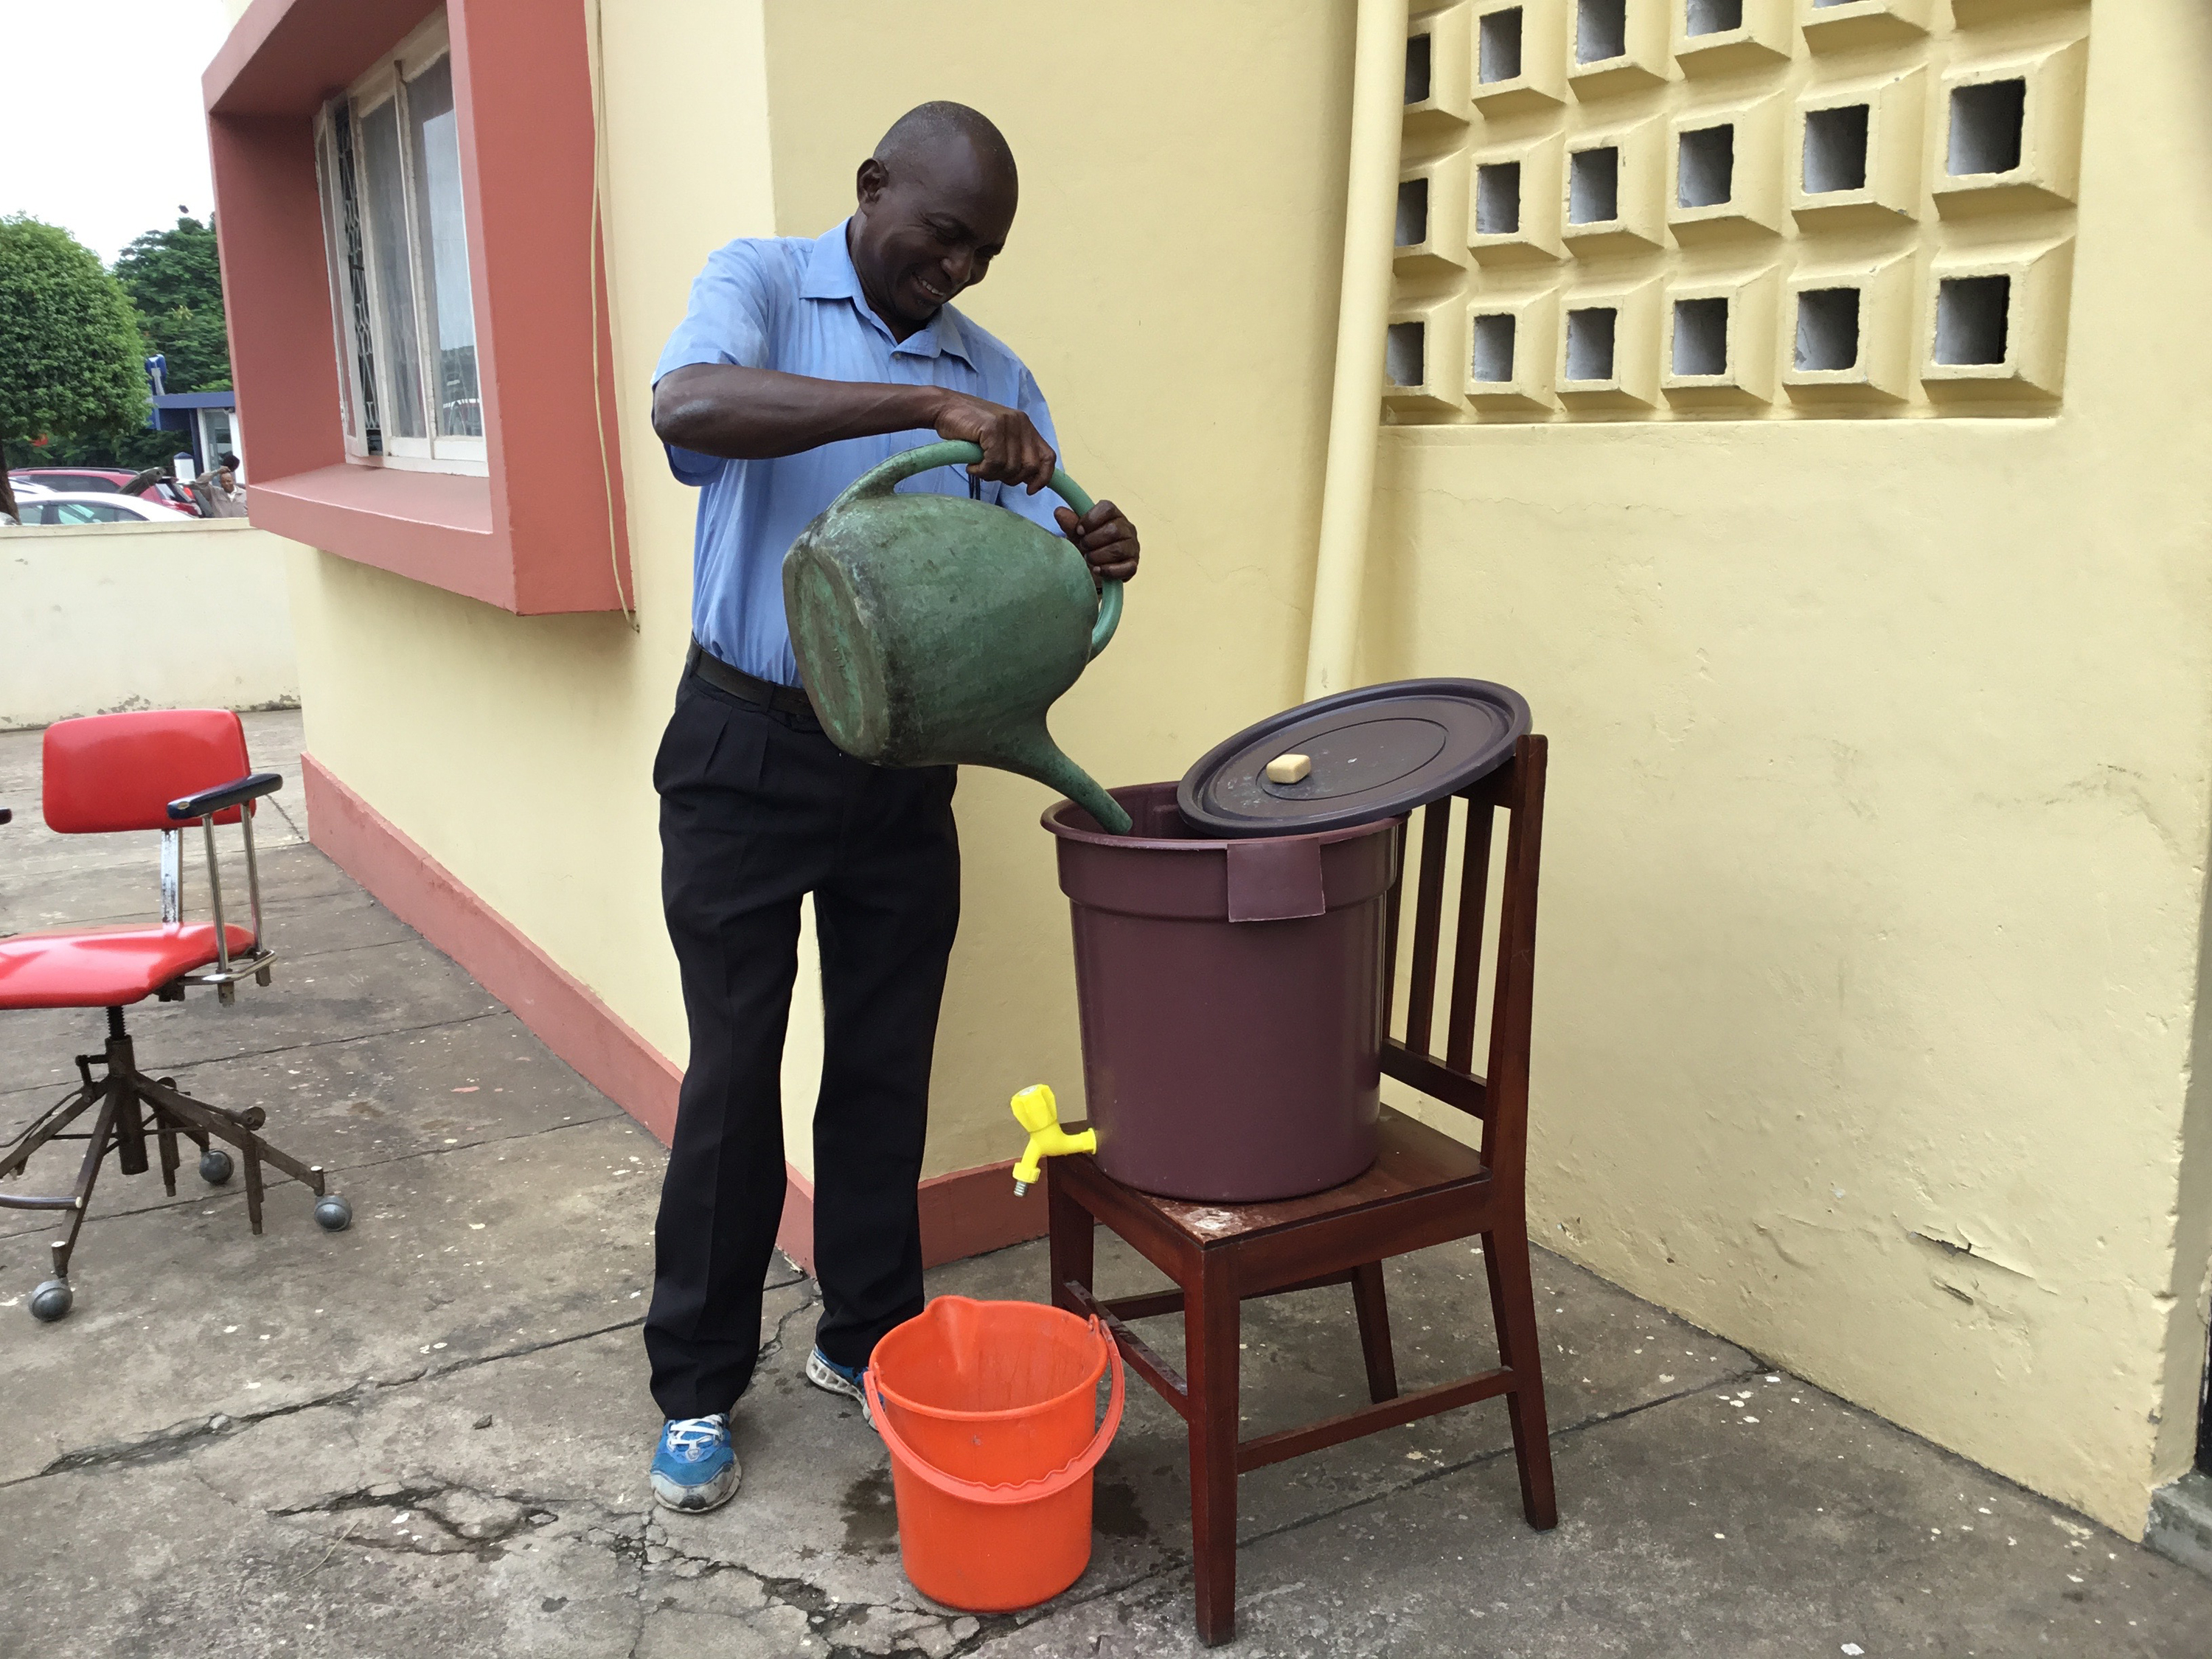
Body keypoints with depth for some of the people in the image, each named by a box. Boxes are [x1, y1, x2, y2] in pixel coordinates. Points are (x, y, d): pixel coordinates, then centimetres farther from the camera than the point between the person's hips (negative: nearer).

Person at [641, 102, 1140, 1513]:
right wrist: (925, 406, -34)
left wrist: (1096, 553, -23)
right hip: (749, 751, -4)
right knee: (735, 1075, 3)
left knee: (886, 1068, 11)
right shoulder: (763, 284, -3)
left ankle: (868, 1339, 29)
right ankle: (699, 1388, 19)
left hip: (906, 765, 4)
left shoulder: (996, 376, 8)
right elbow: (688, 404, -27)